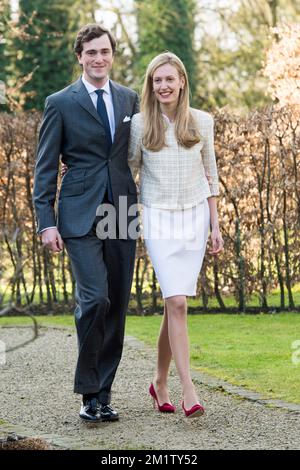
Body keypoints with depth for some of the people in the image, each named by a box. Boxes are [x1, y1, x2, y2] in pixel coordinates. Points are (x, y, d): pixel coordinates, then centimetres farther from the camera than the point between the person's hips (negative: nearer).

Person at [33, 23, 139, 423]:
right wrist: (46, 222, -6)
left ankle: (103, 393, 16)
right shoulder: (60, 104, 1)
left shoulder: (130, 99, 12)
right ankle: (89, 393, -2)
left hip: (121, 214, 4)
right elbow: (45, 168, 1)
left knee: (117, 305, 5)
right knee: (94, 298, -16)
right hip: (80, 217, -4)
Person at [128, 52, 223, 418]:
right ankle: (188, 390, -15)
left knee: (175, 304, 3)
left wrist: (215, 227, 8)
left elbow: (210, 175, 10)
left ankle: (160, 383, 18)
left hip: (195, 216, 2)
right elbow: (128, 172, 9)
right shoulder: (139, 124, -1)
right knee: (177, 302, -14)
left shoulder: (202, 121, 4)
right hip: (160, 219, -2)